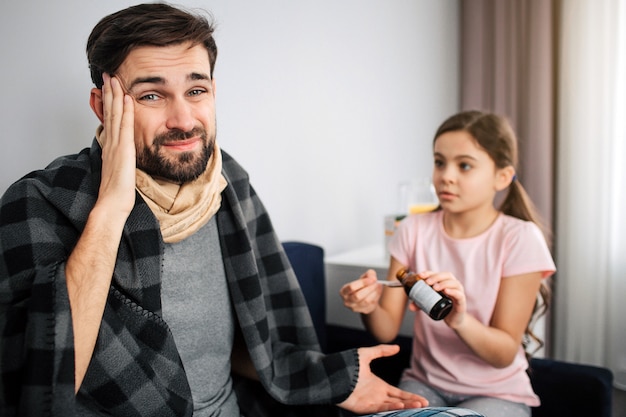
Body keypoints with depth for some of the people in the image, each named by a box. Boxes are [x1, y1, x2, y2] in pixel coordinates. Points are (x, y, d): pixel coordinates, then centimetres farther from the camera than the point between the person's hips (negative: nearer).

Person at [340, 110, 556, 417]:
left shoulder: (519, 239, -13)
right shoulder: (414, 230, -4)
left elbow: (504, 354, -14)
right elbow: (388, 331, -6)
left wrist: (460, 320, -34)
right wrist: (370, 308, -29)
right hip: (424, 384, 2)